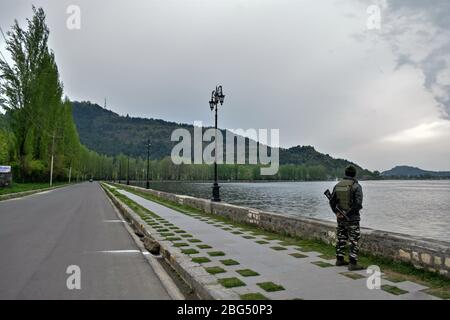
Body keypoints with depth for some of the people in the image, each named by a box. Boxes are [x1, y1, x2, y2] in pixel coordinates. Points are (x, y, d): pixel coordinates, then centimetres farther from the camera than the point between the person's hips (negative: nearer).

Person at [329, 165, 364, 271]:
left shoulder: (337, 185, 5)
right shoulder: (356, 186, -11)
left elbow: (332, 201, 3)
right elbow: (358, 203, -20)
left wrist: (337, 212, -3)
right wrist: (349, 213, -12)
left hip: (340, 217, 6)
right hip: (352, 218, -5)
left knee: (341, 239, 16)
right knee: (354, 241, 1)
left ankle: (340, 260, 25)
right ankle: (353, 264, 1)